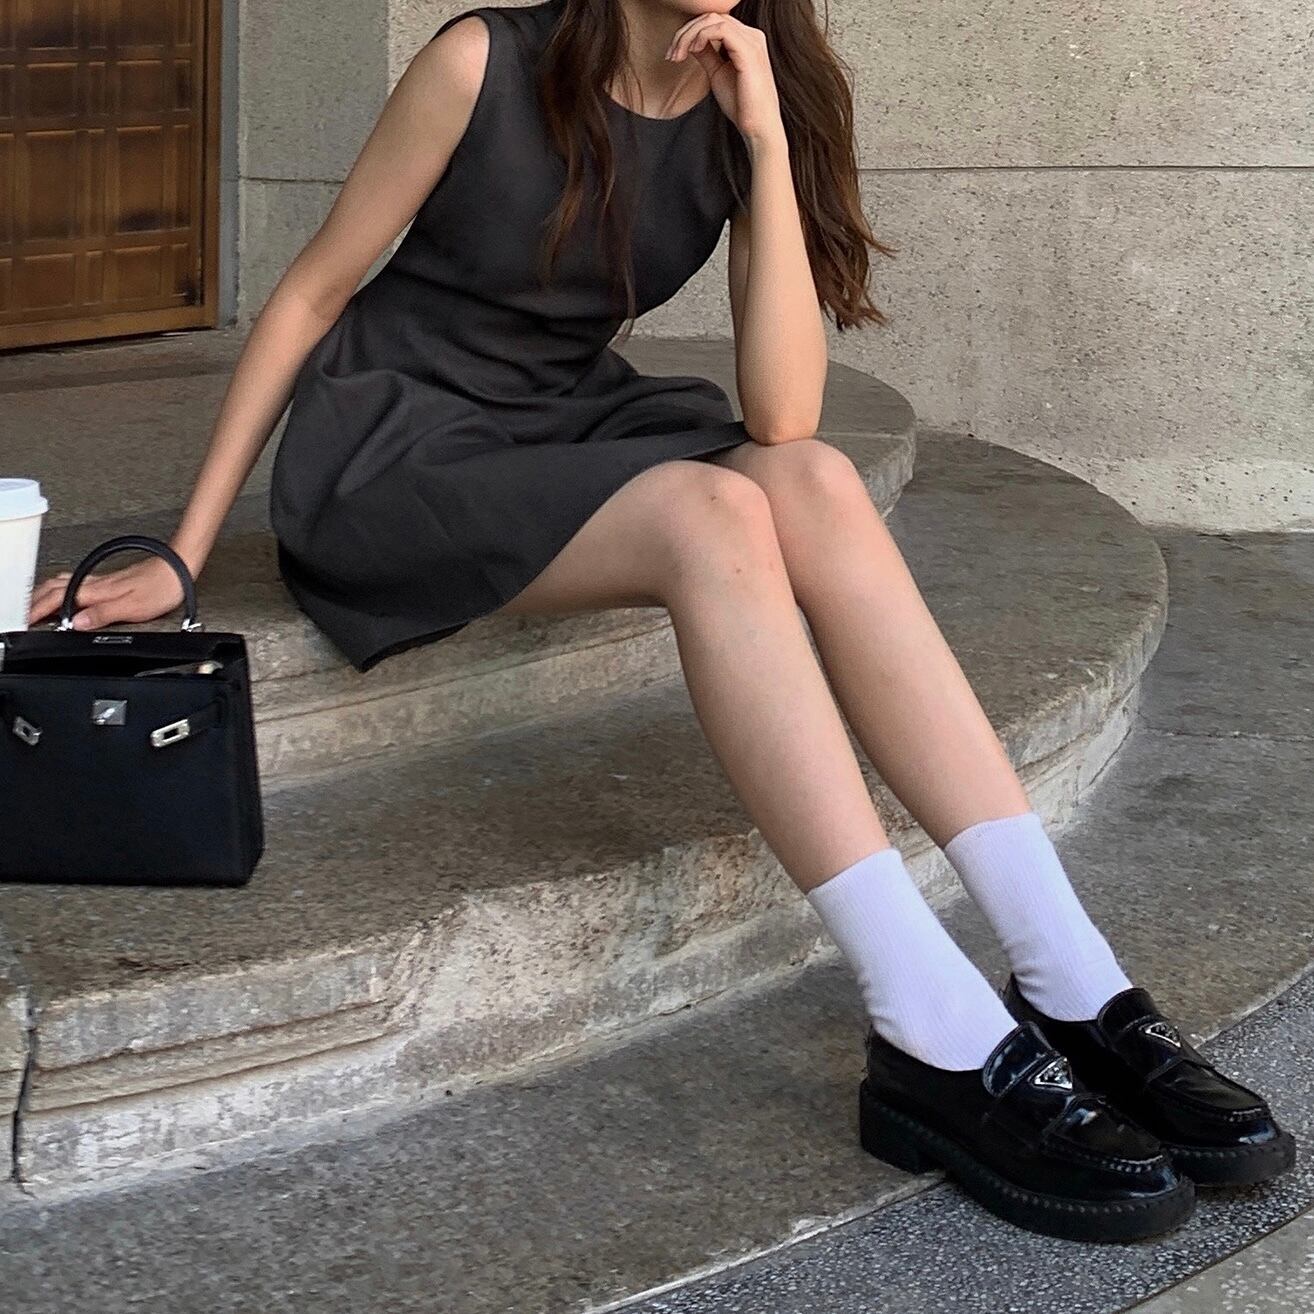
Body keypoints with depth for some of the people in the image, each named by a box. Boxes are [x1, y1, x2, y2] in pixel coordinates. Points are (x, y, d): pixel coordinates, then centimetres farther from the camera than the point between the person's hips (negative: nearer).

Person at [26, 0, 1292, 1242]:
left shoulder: (754, 113, -3)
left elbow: (780, 417, -14)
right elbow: (309, 295, -7)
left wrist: (768, 140, -20)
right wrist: (180, 555, -9)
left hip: (567, 430, 5)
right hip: (390, 447, -4)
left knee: (815, 482, -26)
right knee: (714, 514, -31)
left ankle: (1075, 994, -30)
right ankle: (947, 1049, -37)